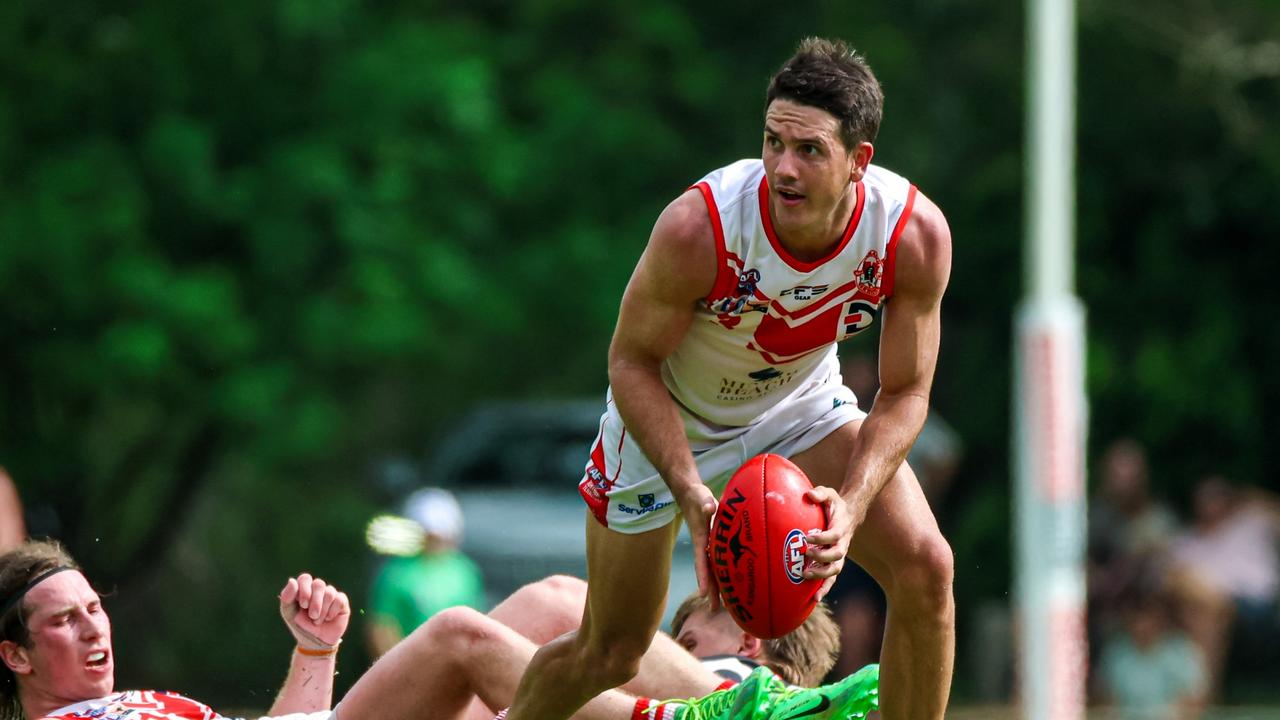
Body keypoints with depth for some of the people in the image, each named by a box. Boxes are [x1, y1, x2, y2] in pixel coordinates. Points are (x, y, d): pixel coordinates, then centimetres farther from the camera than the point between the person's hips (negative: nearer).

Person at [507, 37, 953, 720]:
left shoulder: (917, 234, -29)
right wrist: (692, 497, -33)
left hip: (803, 406, 2)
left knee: (925, 567, -18)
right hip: (666, 416, -2)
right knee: (610, 654, 5)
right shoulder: (697, 227, -37)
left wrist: (852, 507, -33)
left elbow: (904, 394, -17)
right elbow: (632, 363, -22)